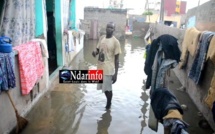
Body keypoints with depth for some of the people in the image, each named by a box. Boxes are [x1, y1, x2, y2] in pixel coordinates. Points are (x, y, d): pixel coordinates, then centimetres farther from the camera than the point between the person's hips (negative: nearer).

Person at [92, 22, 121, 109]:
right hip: (100, 68, 6)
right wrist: (95, 52, -10)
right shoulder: (101, 38, 4)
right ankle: (109, 101, 45)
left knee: (108, 89, 8)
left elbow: (116, 59, -12)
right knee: (104, 88, 21)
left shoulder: (115, 42, -14)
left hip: (109, 70, -6)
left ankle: (108, 105, 32)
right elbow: (98, 49, 16)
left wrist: (115, 74, -14)